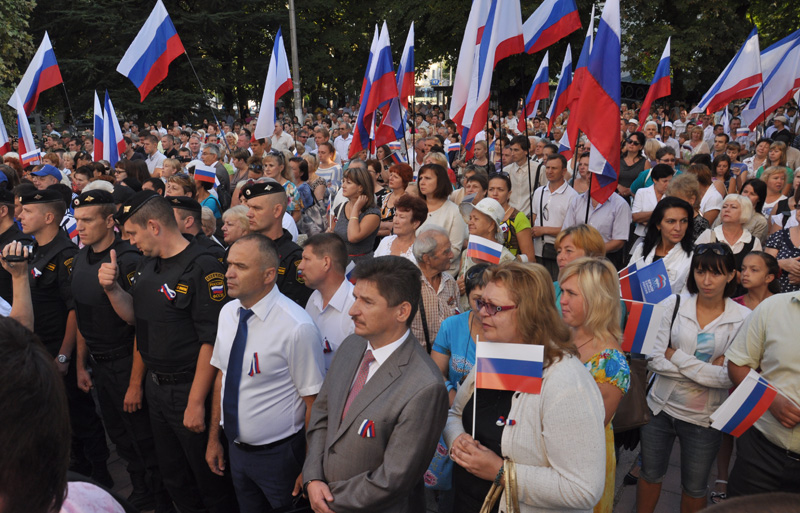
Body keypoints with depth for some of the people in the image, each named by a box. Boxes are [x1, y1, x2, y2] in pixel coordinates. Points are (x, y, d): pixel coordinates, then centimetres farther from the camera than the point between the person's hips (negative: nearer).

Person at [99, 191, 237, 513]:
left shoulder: (202, 268, -21)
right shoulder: (148, 263, 7)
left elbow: (212, 341, -23)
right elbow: (136, 317, 17)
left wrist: (196, 402, -20)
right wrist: (112, 288, -1)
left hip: (188, 389, -8)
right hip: (154, 386, 8)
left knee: (209, 479, 9)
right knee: (173, 477, 23)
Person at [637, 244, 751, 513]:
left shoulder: (743, 319, -10)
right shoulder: (673, 304, -8)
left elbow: (730, 377, -18)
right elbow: (654, 360, -13)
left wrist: (676, 355, -17)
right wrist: (706, 370, -19)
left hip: (703, 418, -1)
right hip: (661, 407, 1)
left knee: (694, 488, 18)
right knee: (650, 474, 19)